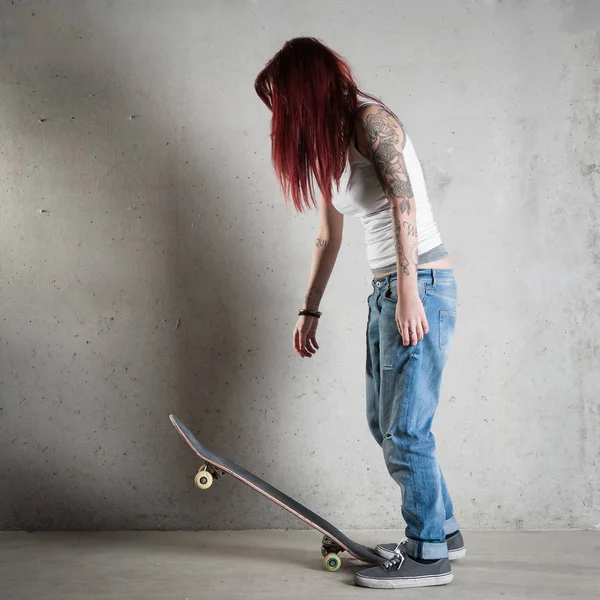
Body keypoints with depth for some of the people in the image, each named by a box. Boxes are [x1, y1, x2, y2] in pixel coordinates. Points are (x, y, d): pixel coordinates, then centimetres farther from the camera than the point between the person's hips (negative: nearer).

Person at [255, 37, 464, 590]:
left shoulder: (370, 119, -8)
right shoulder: (328, 145, 18)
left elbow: (403, 199, -20)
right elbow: (328, 237, 23)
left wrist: (408, 292, -27)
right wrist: (310, 310, 24)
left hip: (421, 284, -9)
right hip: (386, 292, 9)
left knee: (405, 429, -4)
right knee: (384, 423, 14)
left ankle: (428, 554, 11)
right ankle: (441, 529, 29)